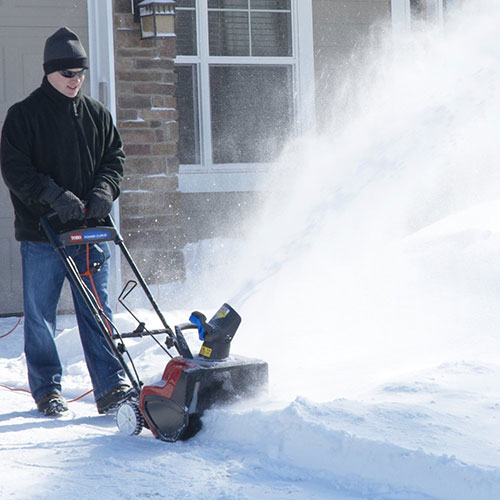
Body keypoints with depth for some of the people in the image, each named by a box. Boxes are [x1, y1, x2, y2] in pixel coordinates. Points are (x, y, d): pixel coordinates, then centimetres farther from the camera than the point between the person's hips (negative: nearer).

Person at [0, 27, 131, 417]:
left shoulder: (97, 115, 12)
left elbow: (115, 158, 15)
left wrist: (104, 190, -6)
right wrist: (54, 196, -19)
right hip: (42, 232, -3)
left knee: (96, 313, 3)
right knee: (40, 316, 3)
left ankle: (111, 388, 4)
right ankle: (47, 390, 15)